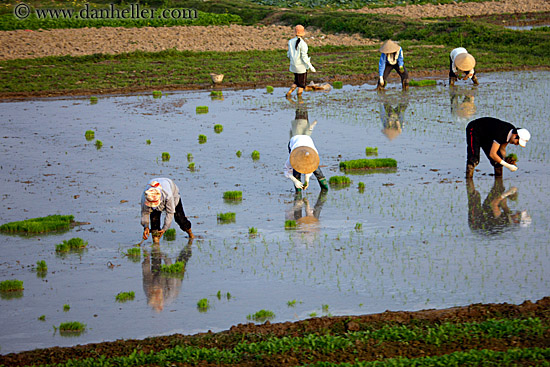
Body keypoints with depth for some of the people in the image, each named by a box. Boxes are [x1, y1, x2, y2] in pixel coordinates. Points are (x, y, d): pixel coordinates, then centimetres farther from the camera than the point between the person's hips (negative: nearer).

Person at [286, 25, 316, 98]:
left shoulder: (291, 42, -4)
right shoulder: (303, 44, -21)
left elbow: (289, 54, 5)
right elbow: (304, 57, -20)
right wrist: (311, 67, -12)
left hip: (293, 65, 6)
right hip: (301, 67, -6)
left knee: (297, 81, 24)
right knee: (302, 84, 9)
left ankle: (289, 92, 11)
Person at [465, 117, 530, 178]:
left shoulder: (512, 131, -11)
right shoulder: (501, 133, -36)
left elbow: (502, 148, 4)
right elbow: (492, 154, -33)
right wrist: (507, 166, -31)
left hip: (486, 135, 8)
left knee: (497, 157, -2)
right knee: (474, 158, -24)